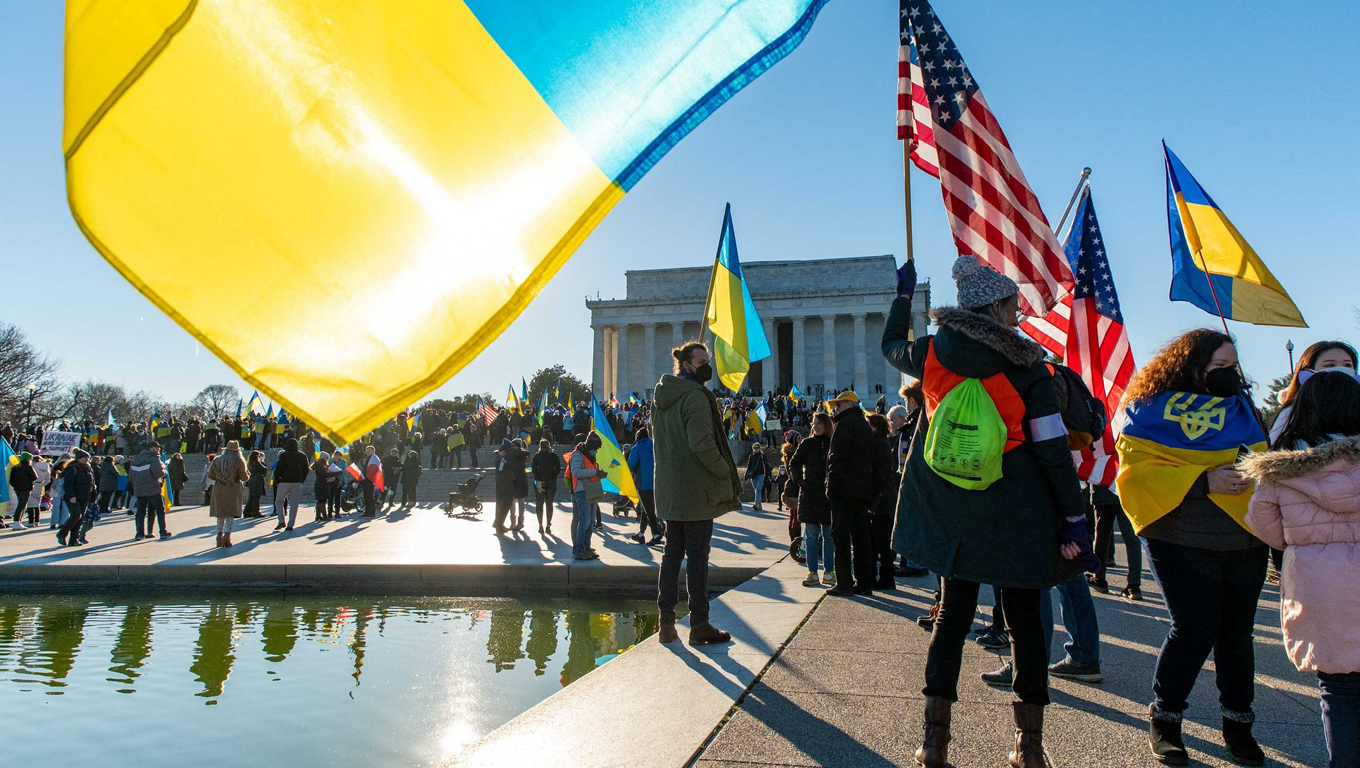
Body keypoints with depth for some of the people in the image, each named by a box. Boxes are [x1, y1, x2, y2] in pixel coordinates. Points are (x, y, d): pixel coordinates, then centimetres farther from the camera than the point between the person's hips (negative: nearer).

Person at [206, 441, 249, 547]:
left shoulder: (217, 460, 8)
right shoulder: (239, 461, -3)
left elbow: (210, 475, 10)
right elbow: (244, 477, -5)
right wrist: (248, 474, 17)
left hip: (219, 489, 3)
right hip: (233, 490, -3)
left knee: (220, 515, 11)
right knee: (230, 514, -2)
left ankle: (219, 535, 10)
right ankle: (227, 535, -12)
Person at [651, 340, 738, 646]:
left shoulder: (661, 397, 13)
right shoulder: (696, 397, -16)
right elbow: (702, 445, -24)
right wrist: (726, 473, -12)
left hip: (668, 490, 8)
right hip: (695, 490, -8)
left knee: (672, 552, 13)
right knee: (697, 555, 0)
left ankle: (667, 624, 18)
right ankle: (699, 625, 9)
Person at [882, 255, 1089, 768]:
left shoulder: (932, 354, -2)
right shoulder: (1027, 366, -8)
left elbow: (891, 346, 22)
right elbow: (1053, 451, -10)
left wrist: (904, 294, 34)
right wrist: (1074, 519, -5)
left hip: (952, 514, 3)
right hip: (1018, 515, -2)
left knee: (953, 614, 12)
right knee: (1023, 619, 10)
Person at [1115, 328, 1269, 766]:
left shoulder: (1242, 408, 14)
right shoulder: (1153, 411, -5)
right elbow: (1139, 469, -14)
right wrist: (1202, 482, -22)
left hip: (1244, 542, 5)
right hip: (1182, 544, -5)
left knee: (1236, 632, 9)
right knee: (1194, 630, -7)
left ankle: (1237, 723, 27)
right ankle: (1164, 720, 12)